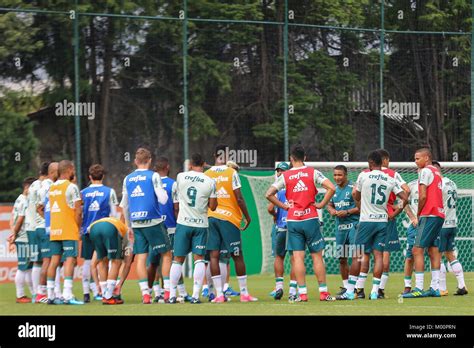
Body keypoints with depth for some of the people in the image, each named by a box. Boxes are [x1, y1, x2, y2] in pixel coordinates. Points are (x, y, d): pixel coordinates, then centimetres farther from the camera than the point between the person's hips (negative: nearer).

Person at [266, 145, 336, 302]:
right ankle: (323, 292, 6)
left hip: (292, 220, 1)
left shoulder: (285, 176, 2)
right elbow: (331, 188, -11)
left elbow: (269, 194, -3)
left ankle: (302, 293, -4)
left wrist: (284, 206, 4)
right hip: (311, 218, -1)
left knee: (298, 257, 0)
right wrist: (321, 205, -2)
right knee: (317, 255, 5)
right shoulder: (313, 172, 0)